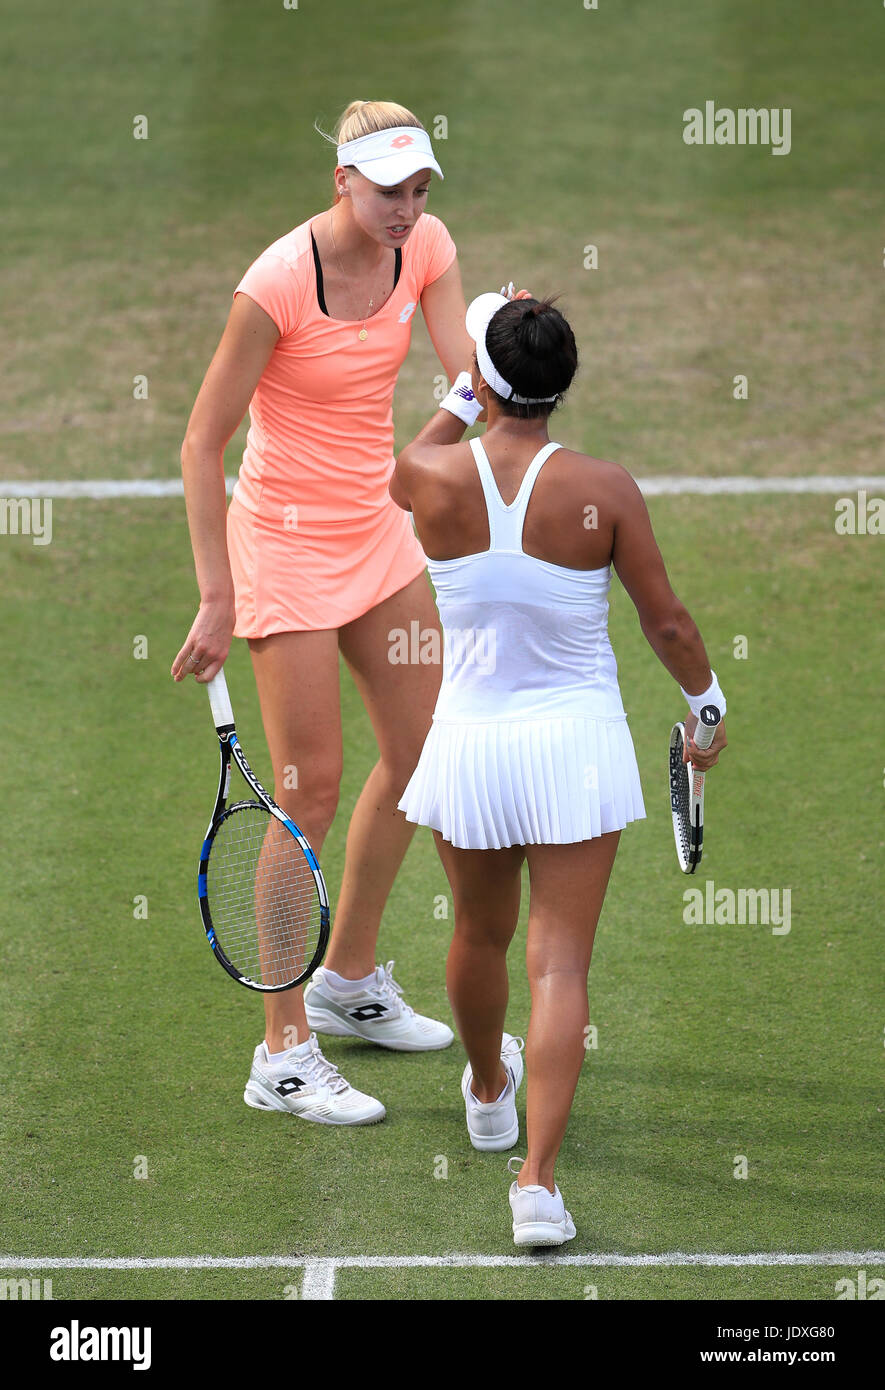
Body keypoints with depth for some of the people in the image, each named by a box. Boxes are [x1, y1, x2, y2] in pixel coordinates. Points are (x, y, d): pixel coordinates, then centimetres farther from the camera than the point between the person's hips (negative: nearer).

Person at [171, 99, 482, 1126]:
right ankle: (284, 1057, 2)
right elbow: (203, 443, -18)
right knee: (310, 789, -6)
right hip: (285, 541, -8)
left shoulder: (425, 248, -4)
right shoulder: (278, 283, -23)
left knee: (420, 750, 15)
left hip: (378, 529, 8)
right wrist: (217, 598, -19)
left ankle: (349, 982, 34)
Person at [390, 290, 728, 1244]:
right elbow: (667, 622, -5)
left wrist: (462, 394, 19)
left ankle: (487, 1093, 51)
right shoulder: (604, 490, -15)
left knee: (480, 935, 25)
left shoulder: (435, 478, -11)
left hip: (468, 739, 2)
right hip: (576, 739, -2)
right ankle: (537, 1180, -10)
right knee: (560, 962, 0)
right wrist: (706, 703, 11)